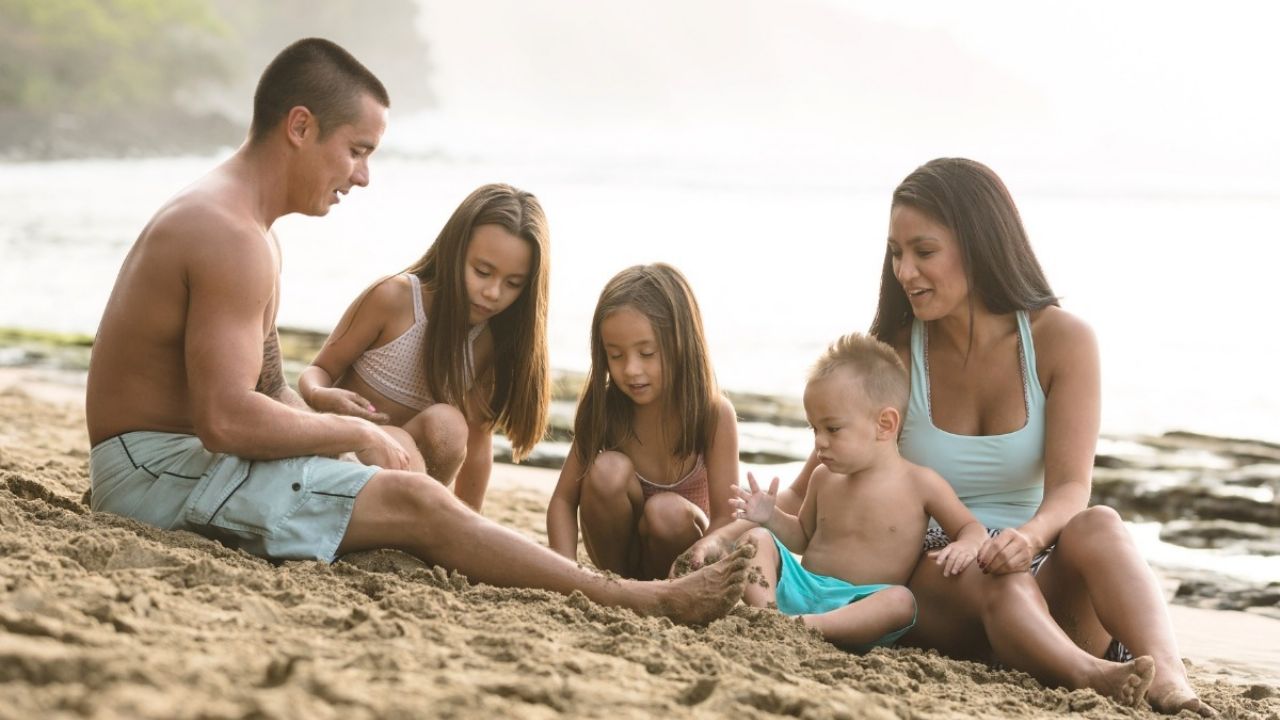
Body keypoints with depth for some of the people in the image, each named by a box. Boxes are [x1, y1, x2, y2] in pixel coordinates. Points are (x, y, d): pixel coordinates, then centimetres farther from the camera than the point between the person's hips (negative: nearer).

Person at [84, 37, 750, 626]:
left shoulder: (216, 218, 16)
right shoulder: (234, 237, -20)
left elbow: (265, 395, 15)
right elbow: (227, 419, -28)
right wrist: (357, 433, -14)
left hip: (162, 461, 11)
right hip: (159, 470, -11)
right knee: (416, 503, -17)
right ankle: (644, 602, -13)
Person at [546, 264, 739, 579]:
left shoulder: (714, 414, -22)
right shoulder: (604, 410, -15)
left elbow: (725, 518, -21)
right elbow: (563, 500, -13)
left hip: (680, 544, -1)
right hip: (622, 552, 1)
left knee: (667, 510, -34)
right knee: (608, 470, -27)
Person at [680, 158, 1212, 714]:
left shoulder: (1061, 340, -2)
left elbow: (1070, 487, -13)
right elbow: (808, 496, 2)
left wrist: (1031, 536, -37)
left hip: (1046, 578, 0)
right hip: (930, 583, 0)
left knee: (1097, 526, -32)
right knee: (998, 583, -35)